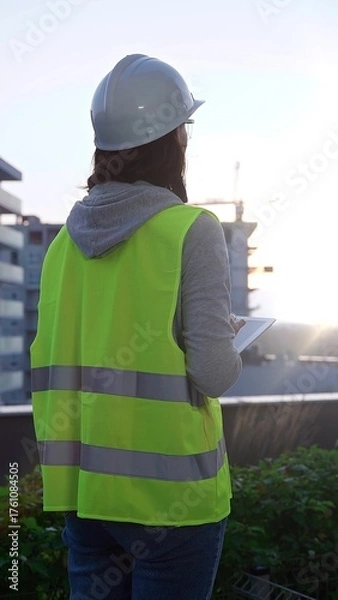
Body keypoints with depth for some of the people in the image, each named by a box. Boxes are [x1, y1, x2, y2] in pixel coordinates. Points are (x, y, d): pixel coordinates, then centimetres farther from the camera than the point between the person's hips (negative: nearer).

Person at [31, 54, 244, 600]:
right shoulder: (191, 229, -12)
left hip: (82, 482, 5)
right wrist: (229, 345, 5)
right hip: (169, 487, -5)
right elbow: (215, 371, -15)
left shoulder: (68, 237, 4)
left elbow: (51, 360, 7)